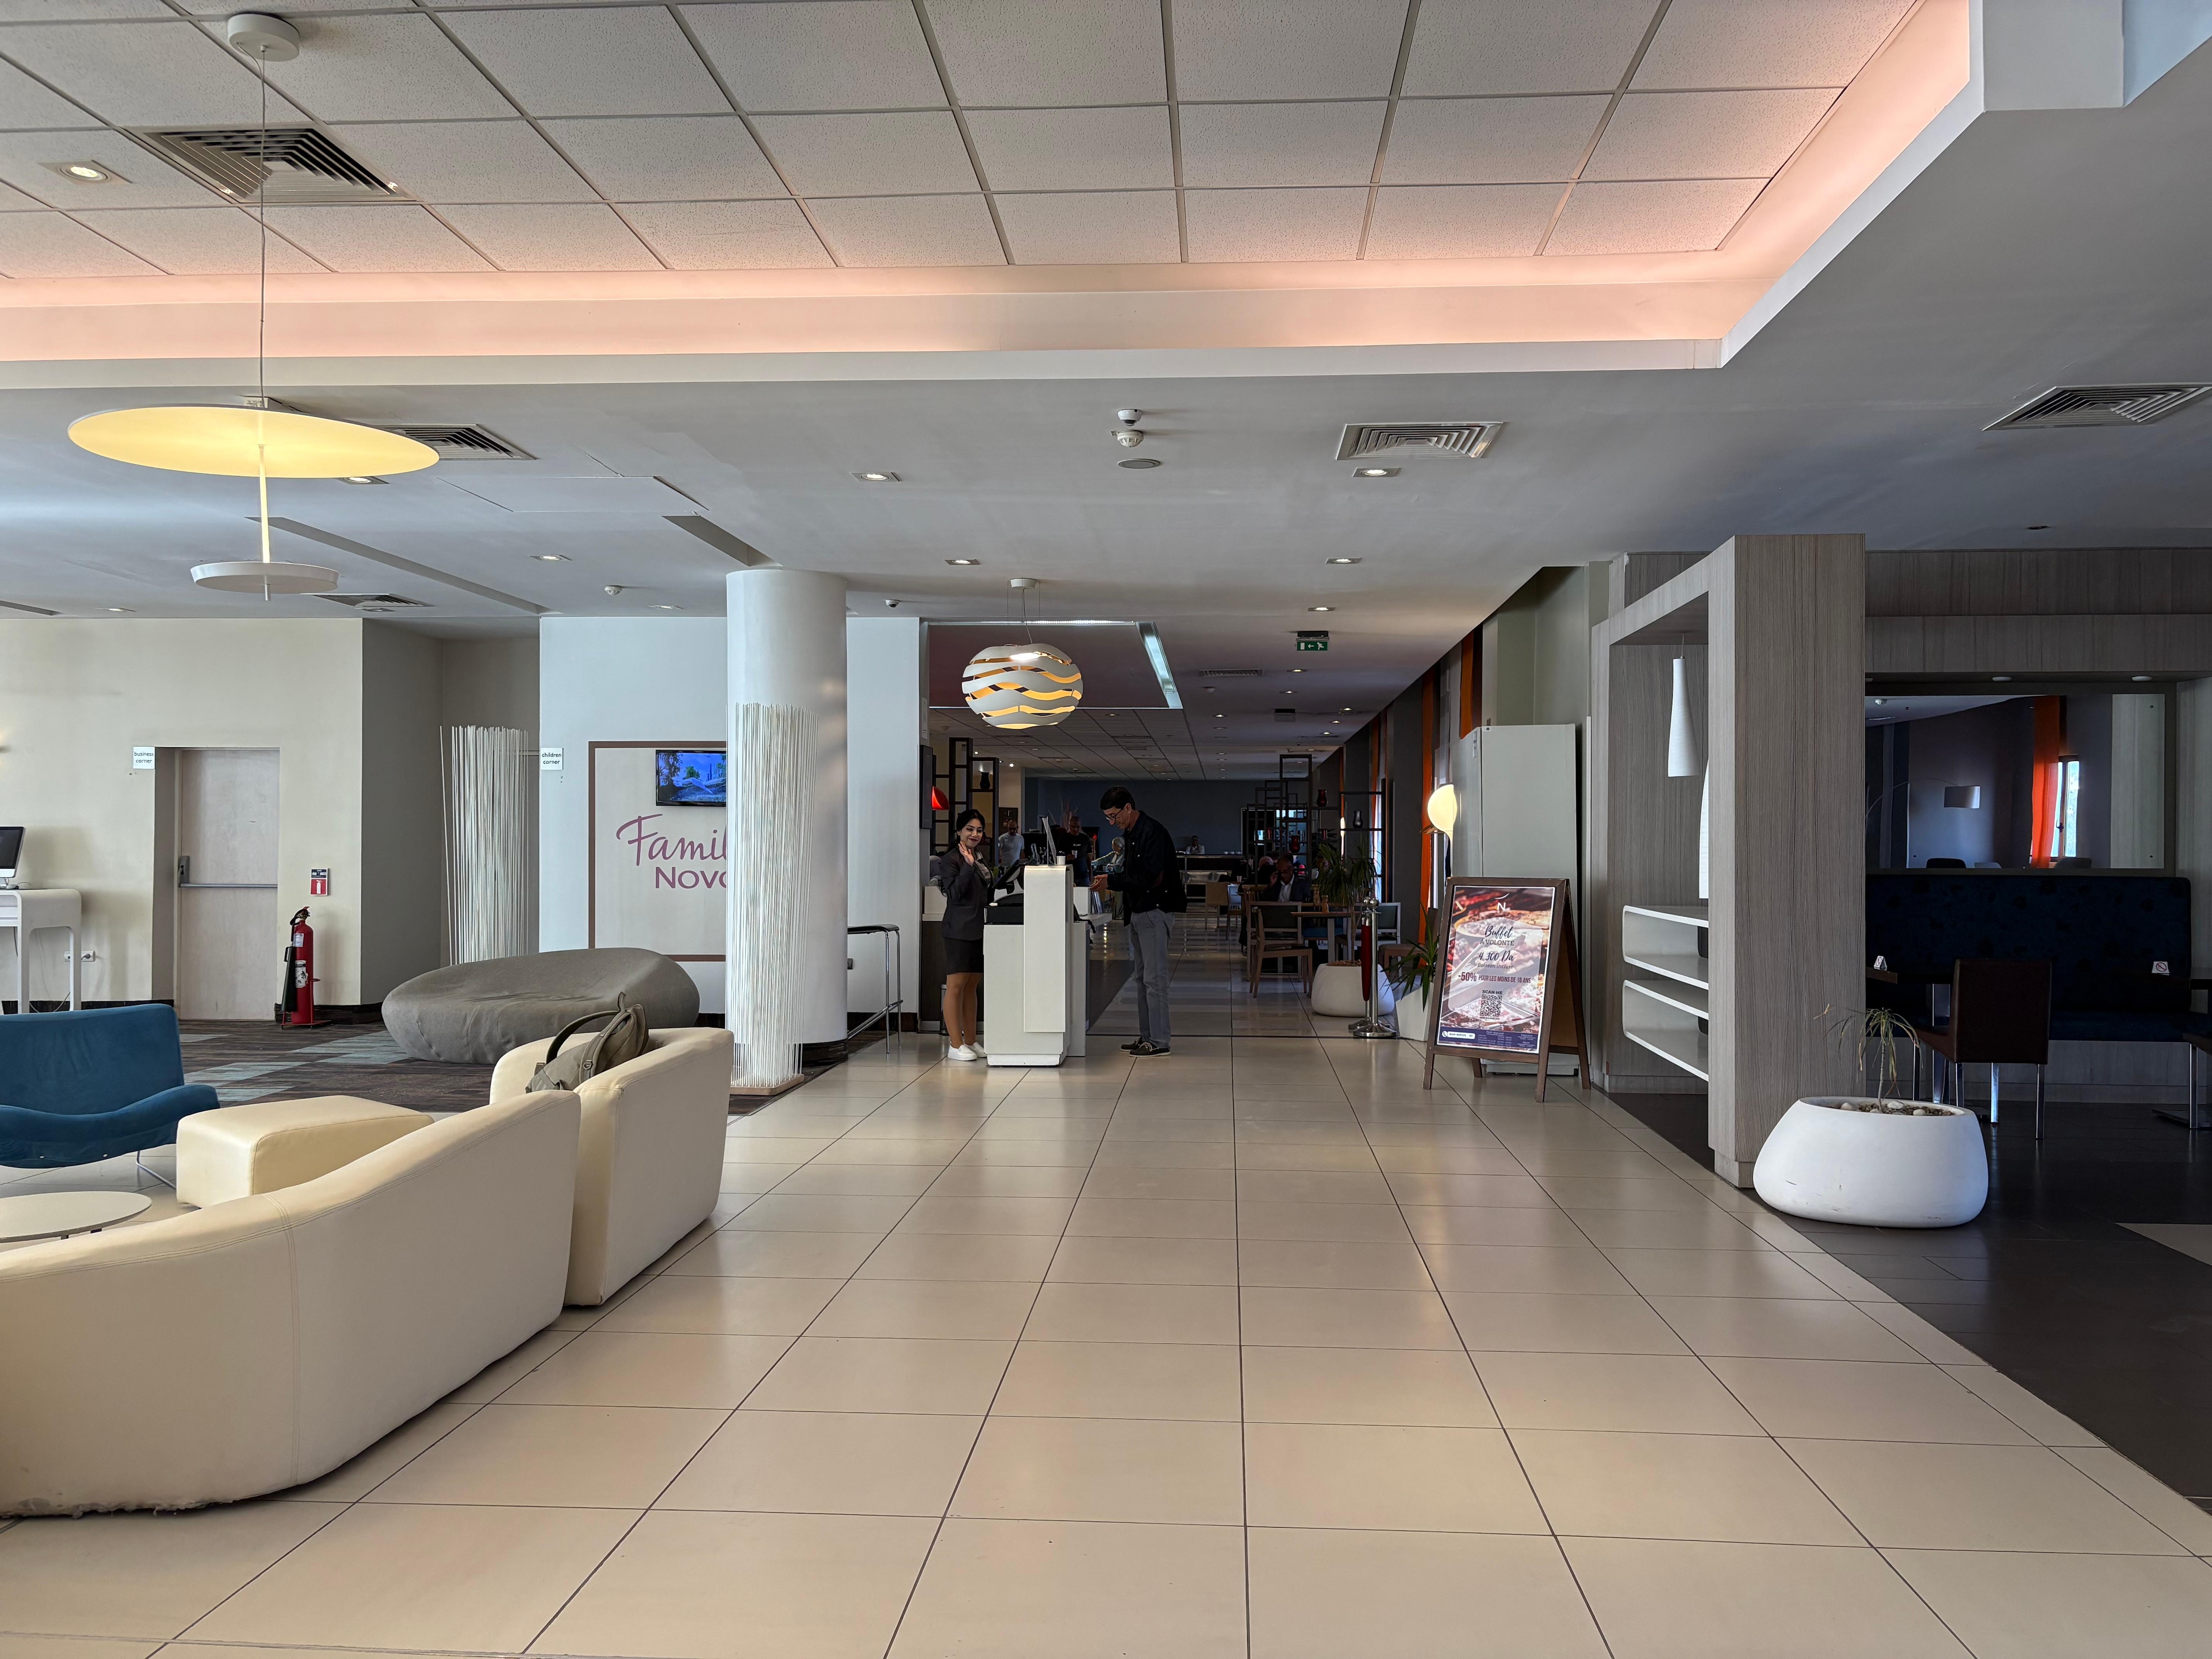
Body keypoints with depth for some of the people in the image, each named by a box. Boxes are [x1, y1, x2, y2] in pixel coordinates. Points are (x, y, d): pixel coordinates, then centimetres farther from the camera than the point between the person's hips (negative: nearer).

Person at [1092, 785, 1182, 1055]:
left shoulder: (1153, 833, -16)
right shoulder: (1130, 835, 15)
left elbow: (1149, 878, -22)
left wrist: (1112, 882, -18)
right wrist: (1109, 880, 8)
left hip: (1154, 911, -10)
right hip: (1138, 912, 10)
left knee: (1154, 979, -8)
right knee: (1142, 978, 13)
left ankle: (1159, 1041, -4)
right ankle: (1146, 1035, 19)